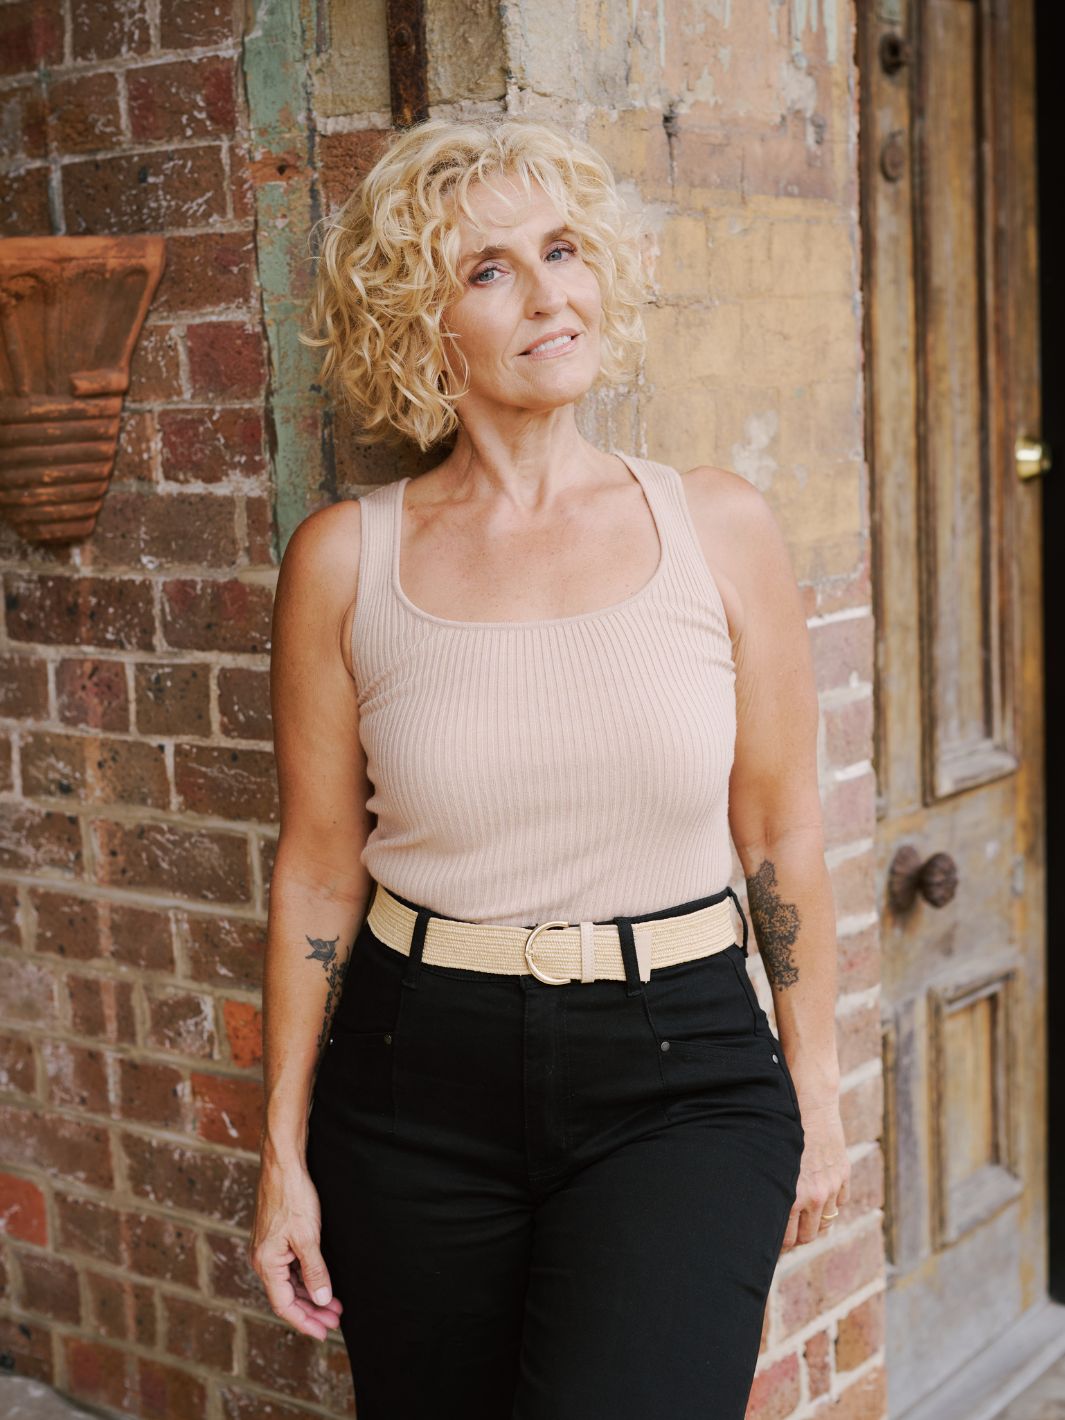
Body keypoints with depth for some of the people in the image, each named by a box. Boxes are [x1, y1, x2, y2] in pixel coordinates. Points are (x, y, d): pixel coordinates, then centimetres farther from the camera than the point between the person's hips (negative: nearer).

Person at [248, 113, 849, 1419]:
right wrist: (285, 1148, 5)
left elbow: (780, 835, 5)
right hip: (419, 1078, 1)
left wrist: (815, 1083, 8)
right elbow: (317, 867, 2)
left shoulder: (717, 527, -1)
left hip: (680, 1075, -1)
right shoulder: (345, 560, -2)